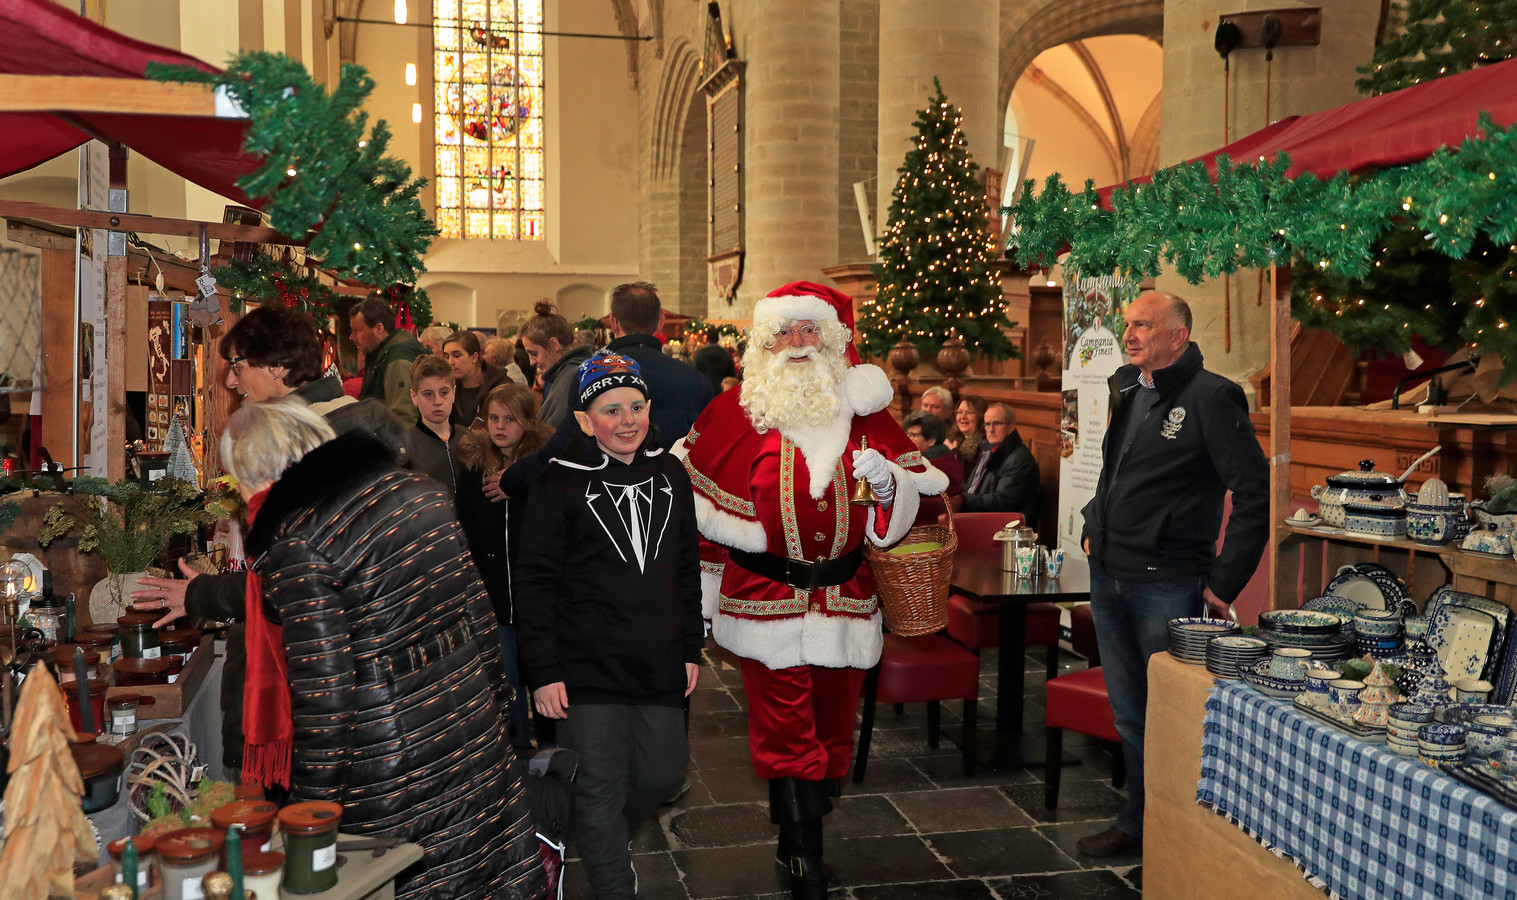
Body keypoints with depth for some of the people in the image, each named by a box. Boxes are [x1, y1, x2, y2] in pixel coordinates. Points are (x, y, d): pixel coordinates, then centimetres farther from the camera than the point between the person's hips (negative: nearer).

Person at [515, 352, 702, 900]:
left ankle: (600, 842, 42)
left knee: (663, 773, 14)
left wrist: (691, 648, 13)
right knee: (601, 790, 1)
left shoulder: (671, 474, 7)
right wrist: (544, 673, -11)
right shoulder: (559, 484, -8)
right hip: (587, 671, -5)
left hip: (660, 668, 5)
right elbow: (535, 583, -8)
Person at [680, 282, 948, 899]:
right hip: (767, 600, -3)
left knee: (832, 725, 12)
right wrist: (702, 595, 3)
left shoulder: (860, 406, 6)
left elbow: (912, 496, 9)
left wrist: (887, 480, -15)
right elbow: (706, 511, 2)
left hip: (845, 599, 3)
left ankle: (798, 839, 32)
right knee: (786, 736, -1)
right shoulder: (737, 412, -1)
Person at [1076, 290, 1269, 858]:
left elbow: (1255, 492, -13)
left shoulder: (1211, 397, -11)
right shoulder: (1123, 390, 10)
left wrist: (1224, 582, -14)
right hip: (1108, 578, 7)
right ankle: (1137, 824, 29)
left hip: (1166, 586, -7)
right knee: (1128, 714, 16)